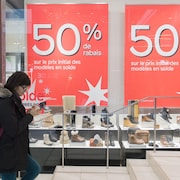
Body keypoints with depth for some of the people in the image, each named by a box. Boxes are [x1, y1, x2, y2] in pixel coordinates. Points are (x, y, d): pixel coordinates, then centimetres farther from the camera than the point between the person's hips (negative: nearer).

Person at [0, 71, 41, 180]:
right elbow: (14, 130, -25)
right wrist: (30, 115, -15)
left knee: (35, 169, 16)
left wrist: (27, 113, 0)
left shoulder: (13, 99, 8)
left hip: (16, 149, 10)